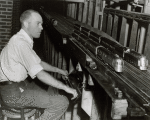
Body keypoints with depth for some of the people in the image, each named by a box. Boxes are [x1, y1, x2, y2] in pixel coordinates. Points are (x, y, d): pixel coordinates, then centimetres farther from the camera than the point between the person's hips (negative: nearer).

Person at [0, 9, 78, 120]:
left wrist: (59, 70, 19)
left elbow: (39, 63, 21)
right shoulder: (20, 43, -22)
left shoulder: (24, 40, 11)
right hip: (13, 93, -11)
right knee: (62, 102, -14)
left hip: (20, 84, 11)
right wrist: (65, 87, -18)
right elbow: (40, 74, -24)